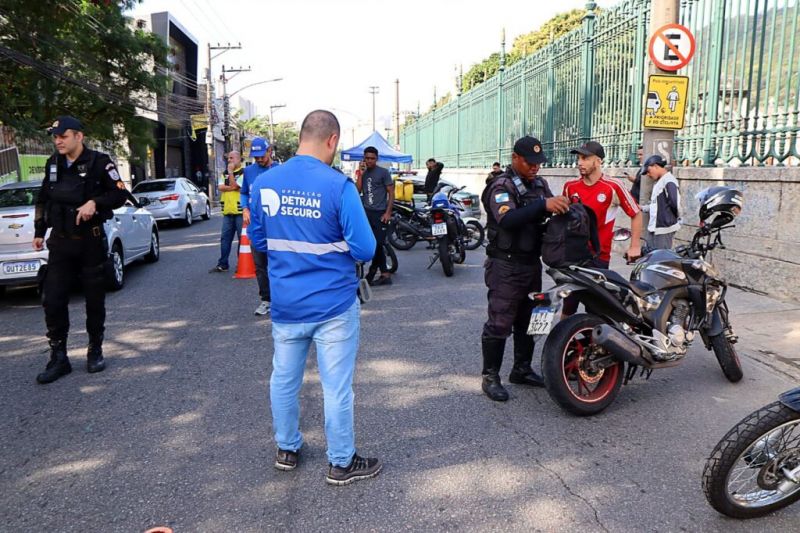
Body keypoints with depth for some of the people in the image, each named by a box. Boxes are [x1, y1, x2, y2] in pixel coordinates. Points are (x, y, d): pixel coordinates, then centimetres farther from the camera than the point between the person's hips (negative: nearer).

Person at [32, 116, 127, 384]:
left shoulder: (99, 162, -7)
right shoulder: (53, 164, 8)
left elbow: (120, 195, -8)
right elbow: (43, 200, 18)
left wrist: (95, 203, -24)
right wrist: (39, 232, 16)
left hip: (91, 241, -4)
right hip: (60, 242, 4)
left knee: (95, 300, 6)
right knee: (53, 301, -1)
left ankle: (95, 352, 22)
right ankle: (58, 357, 8)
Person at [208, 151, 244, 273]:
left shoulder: (243, 173, -4)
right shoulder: (224, 173, 16)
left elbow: (233, 186, -15)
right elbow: (220, 187, 1)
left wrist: (231, 172, -9)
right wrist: (232, 188, -10)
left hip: (239, 211, -6)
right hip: (227, 211, 6)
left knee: (242, 239, 0)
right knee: (225, 238, 8)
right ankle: (222, 264, 14)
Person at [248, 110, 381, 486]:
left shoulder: (264, 183, -2)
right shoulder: (338, 186, -17)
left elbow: (257, 239, 10)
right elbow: (364, 249, -15)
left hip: (285, 304, 5)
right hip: (333, 305, -4)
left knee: (284, 379, 20)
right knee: (336, 386, 9)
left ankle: (287, 449, 38)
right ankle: (341, 463, 24)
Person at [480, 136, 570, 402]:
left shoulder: (540, 184, 12)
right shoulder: (501, 186, -13)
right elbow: (507, 220, -30)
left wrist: (563, 206, -13)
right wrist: (543, 205, -40)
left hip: (532, 263, 8)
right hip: (506, 266, -8)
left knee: (528, 320, 16)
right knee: (500, 323, -4)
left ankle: (522, 369, 29)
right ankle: (490, 377, 6)